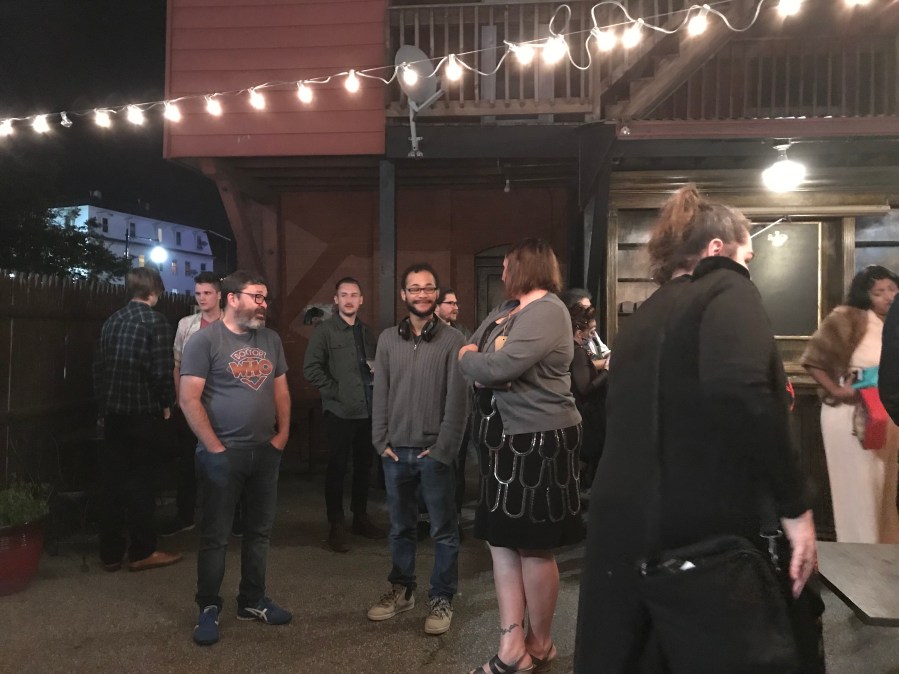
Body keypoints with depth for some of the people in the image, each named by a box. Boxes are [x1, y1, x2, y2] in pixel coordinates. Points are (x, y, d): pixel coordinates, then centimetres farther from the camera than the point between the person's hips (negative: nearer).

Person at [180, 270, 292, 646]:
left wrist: (282, 435, 4)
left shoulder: (271, 340, 8)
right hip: (223, 454, -5)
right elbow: (189, 399, -13)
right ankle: (208, 609, 20)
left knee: (259, 531, 14)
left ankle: (252, 602, 28)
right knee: (215, 536, 5)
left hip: (266, 452, 6)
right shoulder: (205, 340, -9)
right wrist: (215, 448, -13)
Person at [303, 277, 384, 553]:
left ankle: (361, 518, 27)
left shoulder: (367, 332, 14)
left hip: (368, 409, 6)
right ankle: (336, 526, 12)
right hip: (340, 411, -5)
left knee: (364, 465, 13)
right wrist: (334, 391, -12)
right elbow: (311, 368, -10)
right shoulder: (324, 331, -4)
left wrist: (377, 390, 3)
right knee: (337, 467, 2)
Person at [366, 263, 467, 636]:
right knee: (400, 527, 16)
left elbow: (456, 399, -7)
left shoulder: (452, 340, -4)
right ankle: (401, 589, 31)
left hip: (433, 451, -3)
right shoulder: (387, 339, 6)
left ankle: (441, 598, 19)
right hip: (395, 451, 4)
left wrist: (443, 448, -11)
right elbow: (380, 394, 7)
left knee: (443, 530, 5)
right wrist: (381, 441, -1)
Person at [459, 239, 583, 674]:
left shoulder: (547, 310, -14)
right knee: (502, 542, 10)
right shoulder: (504, 311, 15)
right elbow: (469, 357, 8)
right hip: (501, 439, 9)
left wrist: (472, 360, -6)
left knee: (534, 546, 3)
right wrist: (484, 368, -13)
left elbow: (502, 366, -25)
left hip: (539, 441, -9)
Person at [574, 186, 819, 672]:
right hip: (703, 524, -6)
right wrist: (794, 506, -19)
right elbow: (738, 390, -27)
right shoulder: (726, 290, -7)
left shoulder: (643, 315, 15)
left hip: (625, 521, 7)